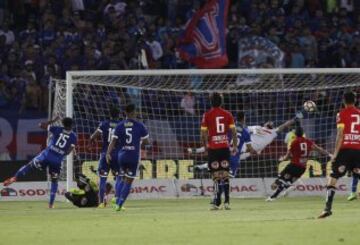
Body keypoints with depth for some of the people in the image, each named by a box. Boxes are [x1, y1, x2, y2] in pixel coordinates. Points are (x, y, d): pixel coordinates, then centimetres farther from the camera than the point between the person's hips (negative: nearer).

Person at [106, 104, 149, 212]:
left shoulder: (120, 126, 3)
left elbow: (113, 141, -5)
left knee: (122, 179, 20)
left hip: (122, 155, 3)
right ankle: (120, 204, -4)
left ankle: (117, 202, 9)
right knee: (128, 181, 3)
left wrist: (108, 153, -7)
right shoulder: (139, 126, -2)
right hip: (134, 157, -3)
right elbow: (146, 142, 3)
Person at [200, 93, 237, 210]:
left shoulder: (207, 115, -4)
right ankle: (227, 202, 3)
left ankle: (217, 202, -11)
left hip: (213, 148, -3)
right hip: (225, 147, 3)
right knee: (225, 175, 8)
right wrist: (235, 146, 12)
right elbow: (233, 132, 3)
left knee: (216, 175, -2)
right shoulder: (227, 114, 4)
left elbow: (203, 134, -4)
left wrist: (205, 146, 9)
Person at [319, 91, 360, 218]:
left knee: (333, 177, -3)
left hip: (345, 150, -3)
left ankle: (328, 208, -16)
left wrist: (335, 153, -7)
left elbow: (340, 135, -7)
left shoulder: (342, 114, 0)